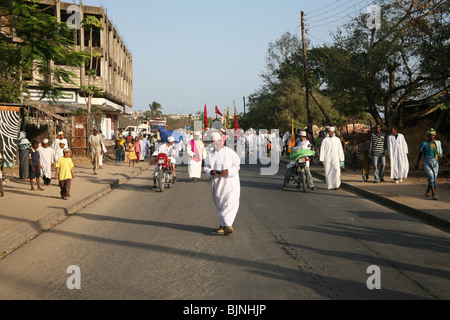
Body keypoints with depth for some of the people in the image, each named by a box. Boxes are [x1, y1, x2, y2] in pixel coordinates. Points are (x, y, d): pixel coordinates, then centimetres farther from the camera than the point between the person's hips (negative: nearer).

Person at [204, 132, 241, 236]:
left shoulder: (230, 152, -1)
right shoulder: (210, 155, 12)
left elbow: (237, 165, -4)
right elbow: (206, 167, 10)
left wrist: (228, 171, -20)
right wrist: (210, 172, -13)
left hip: (230, 182, -4)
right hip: (217, 183, 4)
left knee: (230, 202, -17)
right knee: (220, 205, 9)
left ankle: (227, 225, -22)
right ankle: (222, 225, 20)